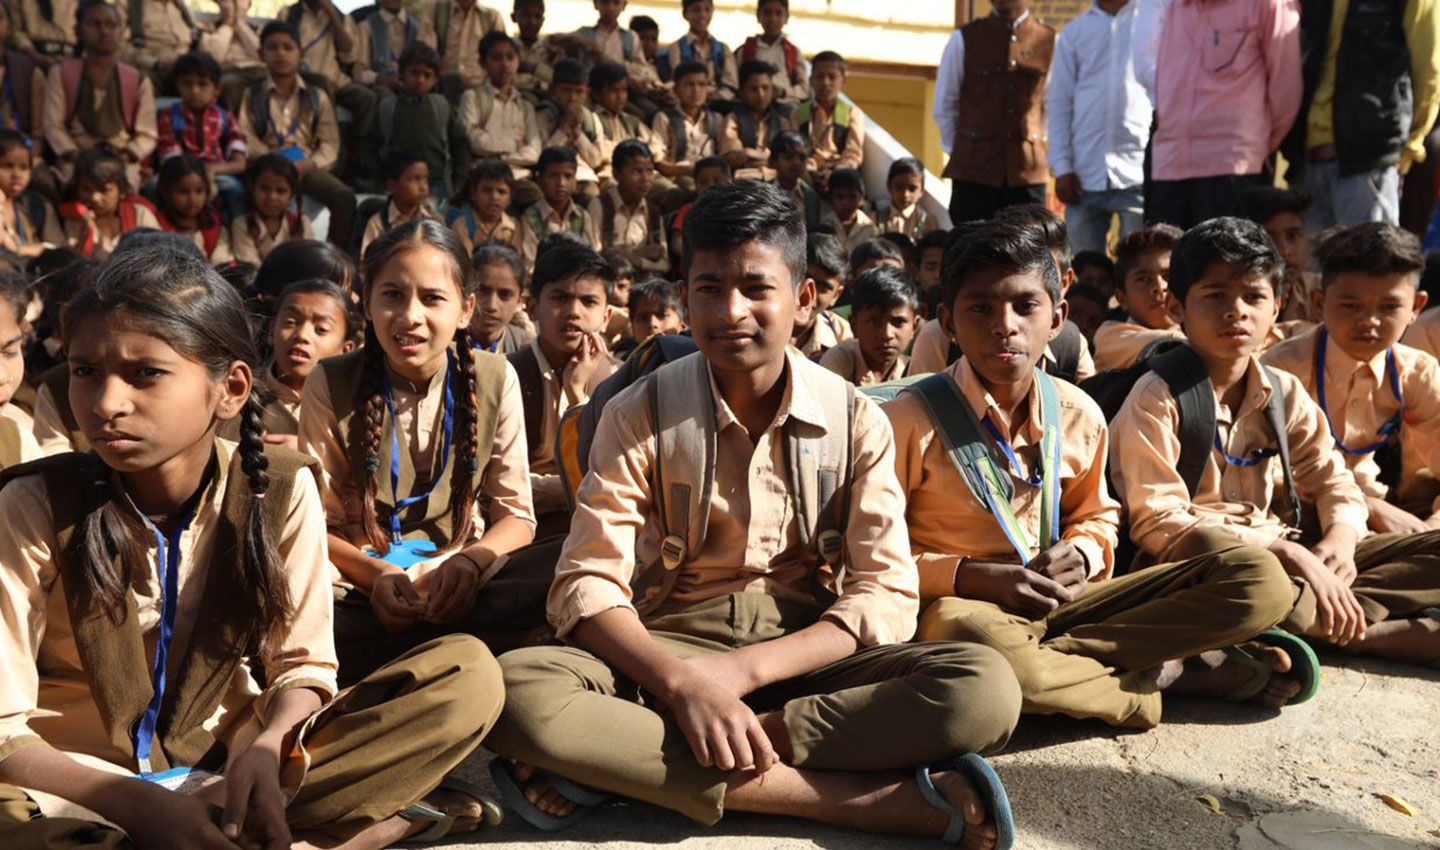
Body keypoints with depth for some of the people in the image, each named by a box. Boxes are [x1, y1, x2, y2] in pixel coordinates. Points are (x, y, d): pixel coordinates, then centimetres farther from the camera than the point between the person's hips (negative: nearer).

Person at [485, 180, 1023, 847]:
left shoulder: (855, 422, 1)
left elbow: (886, 597, -6)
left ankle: (621, 763, -26)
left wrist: (743, 672, -19)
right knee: (519, 689, -31)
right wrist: (683, 683, -27)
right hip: (669, 648, 0)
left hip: (805, 656, 1)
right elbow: (586, 585, -8)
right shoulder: (639, 416, -1)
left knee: (984, 688, -27)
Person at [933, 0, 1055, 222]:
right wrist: (961, 151, 5)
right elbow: (945, 107, 7)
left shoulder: (1049, 40, 5)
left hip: (1029, 172, 1)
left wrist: (1036, 142, 7)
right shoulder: (964, 39, 3)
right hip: (972, 171, -1)